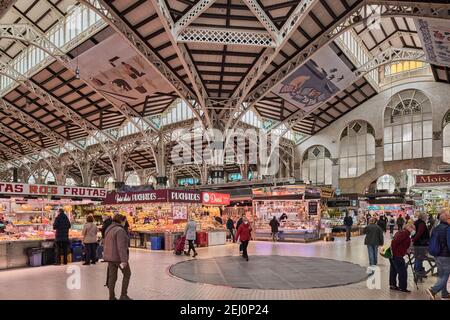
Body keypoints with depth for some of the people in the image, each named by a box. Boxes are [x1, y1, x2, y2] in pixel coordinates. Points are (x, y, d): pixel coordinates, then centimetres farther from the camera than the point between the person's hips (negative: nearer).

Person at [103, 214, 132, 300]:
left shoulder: (109, 229, 9)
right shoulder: (120, 230, -19)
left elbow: (106, 244, 16)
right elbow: (121, 246, -25)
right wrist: (124, 260, -25)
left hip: (110, 256, 8)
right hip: (118, 257, -8)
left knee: (112, 277, 11)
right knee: (127, 274, 9)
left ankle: (111, 297, 14)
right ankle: (123, 295, 9)